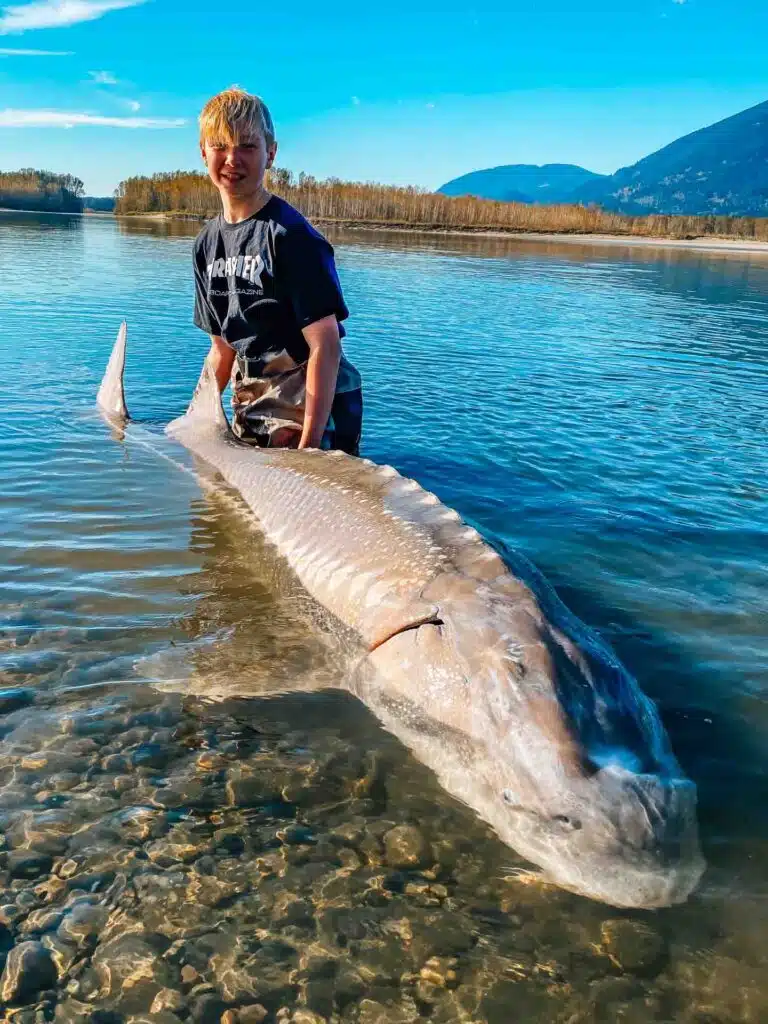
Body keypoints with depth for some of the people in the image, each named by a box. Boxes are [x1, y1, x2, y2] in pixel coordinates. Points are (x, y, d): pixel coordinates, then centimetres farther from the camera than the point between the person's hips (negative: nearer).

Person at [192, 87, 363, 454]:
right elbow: (223, 347, 13)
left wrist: (309, 444, -24)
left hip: (309, 412, -7)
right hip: (249, 411, 7)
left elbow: (325, 345, -20)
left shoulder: (290, 234, -16)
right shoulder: (208, 242, 7)